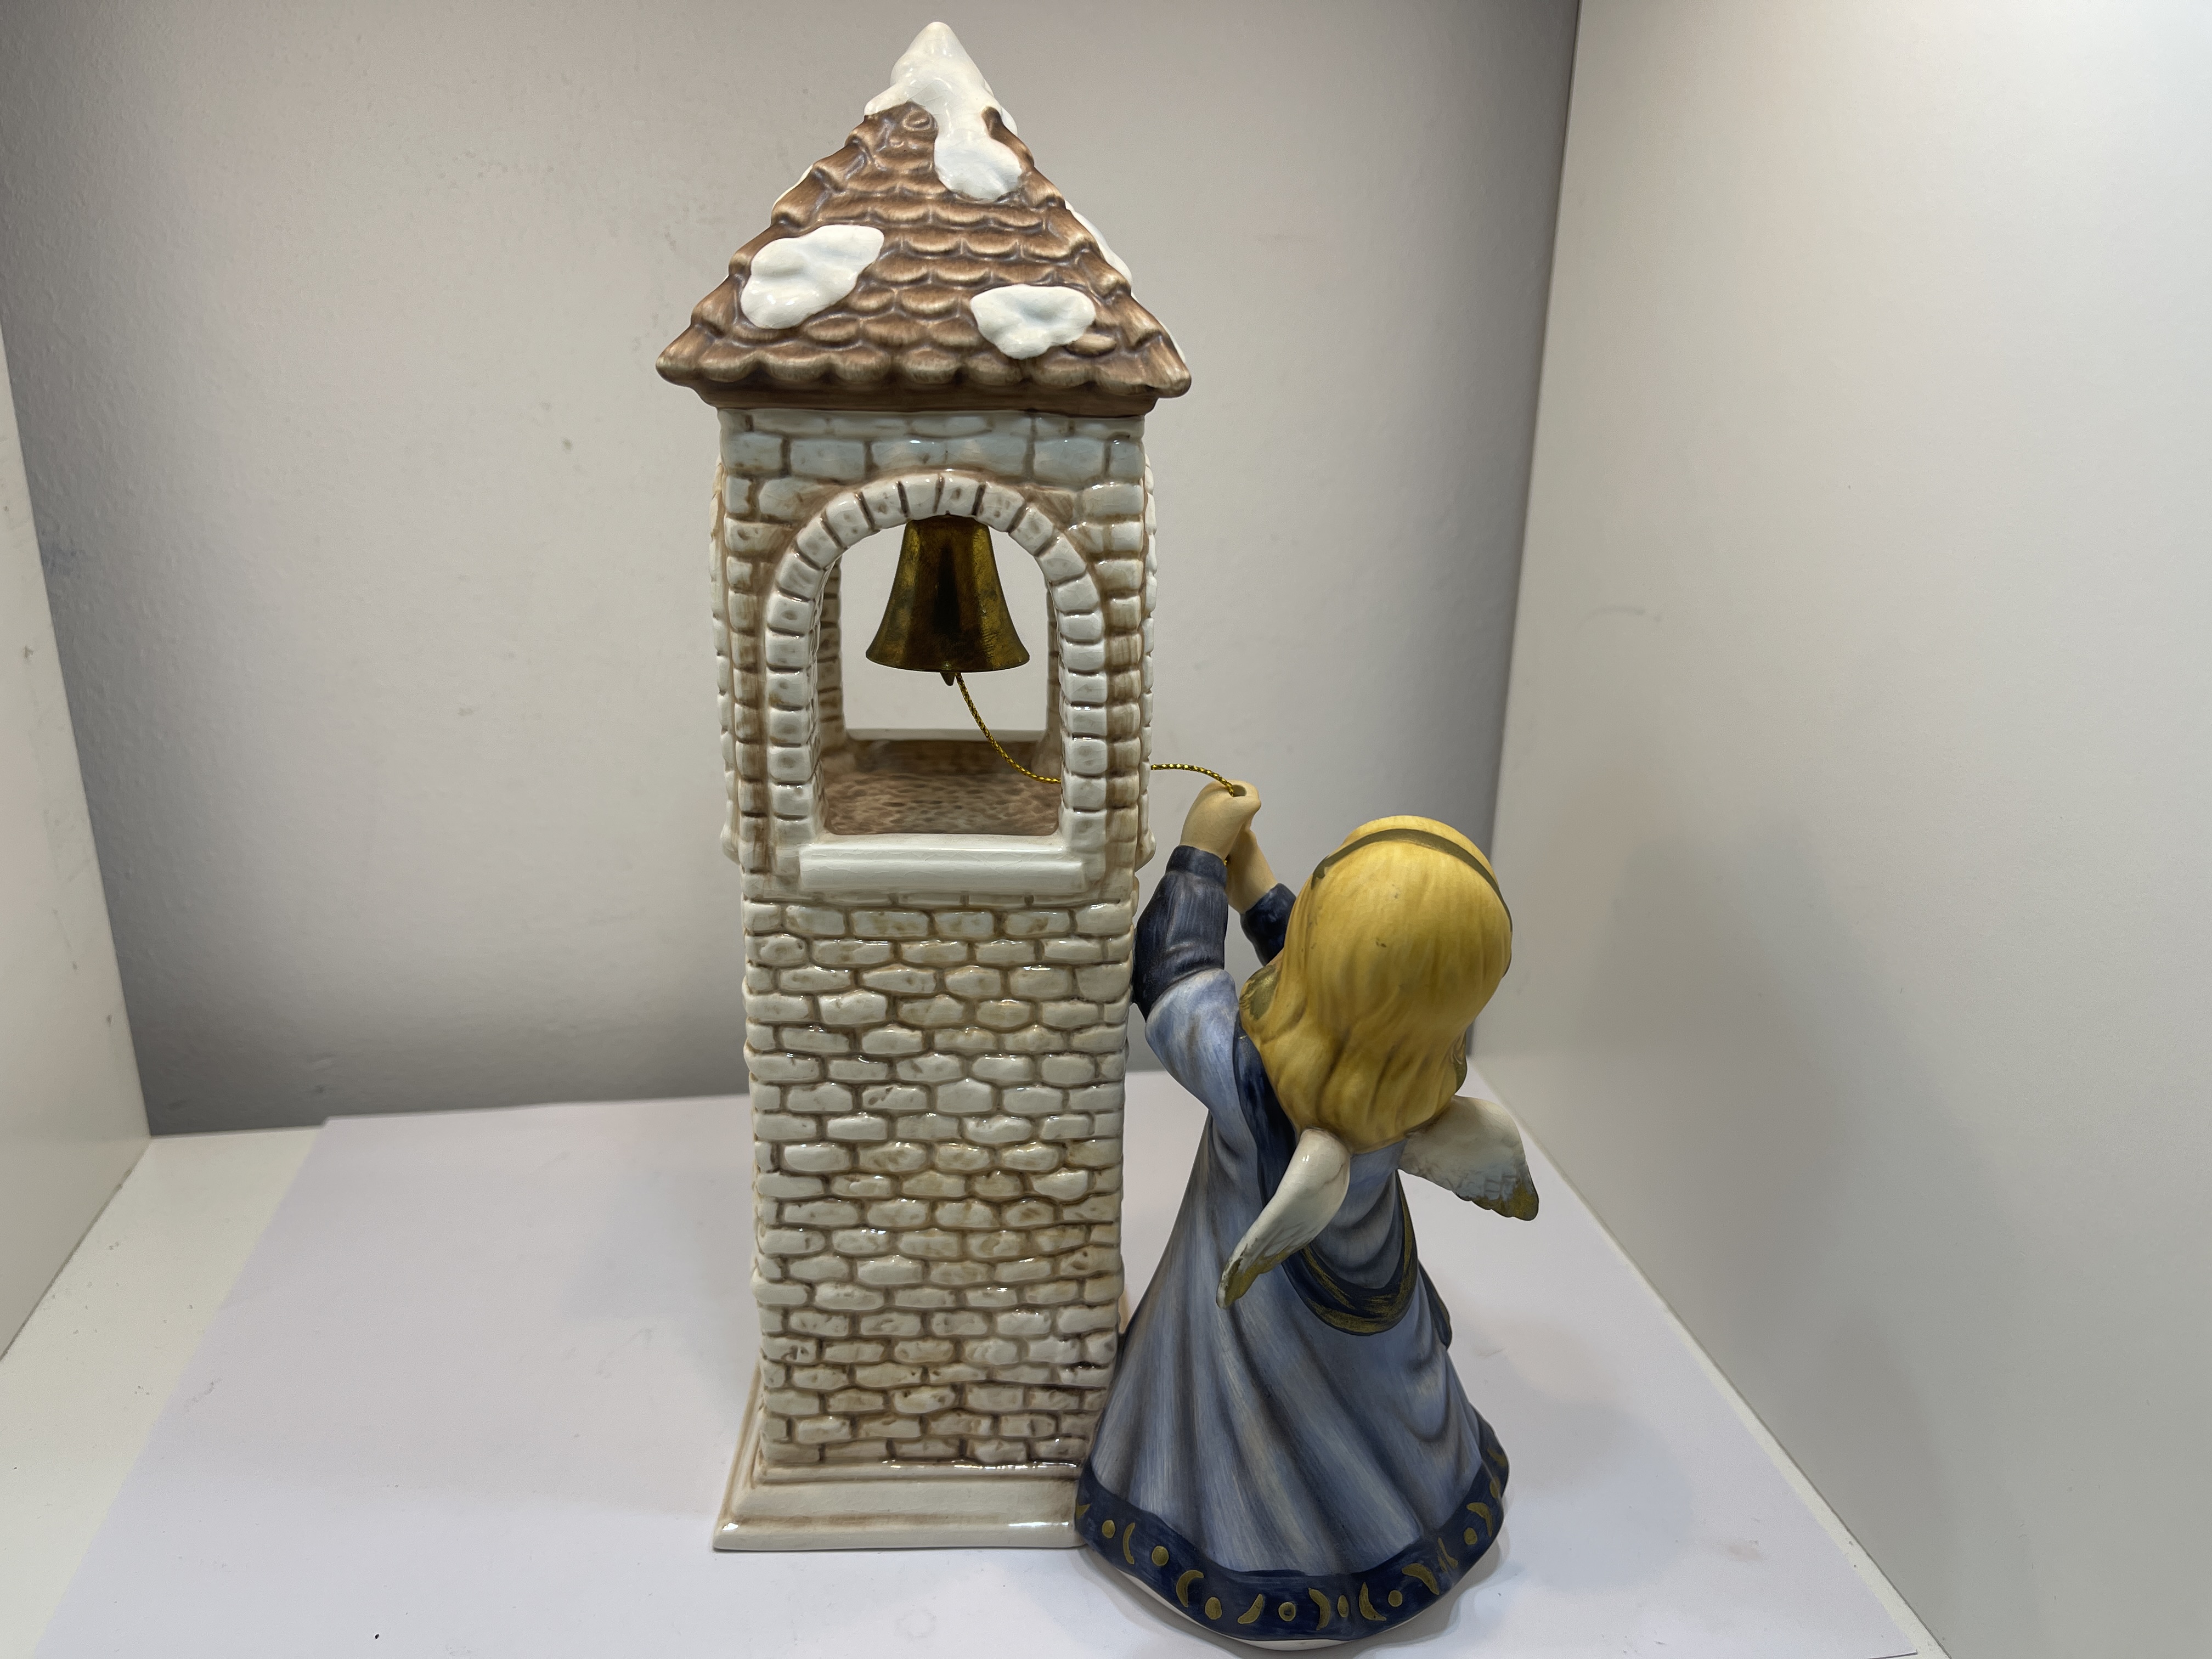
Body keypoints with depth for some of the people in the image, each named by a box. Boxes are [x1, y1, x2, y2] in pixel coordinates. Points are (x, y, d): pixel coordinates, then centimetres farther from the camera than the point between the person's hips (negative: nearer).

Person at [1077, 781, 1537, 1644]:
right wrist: (1250, 877, -2)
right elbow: (1328, 980, -10)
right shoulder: (1432, 1064, -31)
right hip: (1374, 1312, 4)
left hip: (1264, 1308, -4)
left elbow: (1170, 968, -22)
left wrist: (1201, 847, -10)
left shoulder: (1244, 1067, -43)